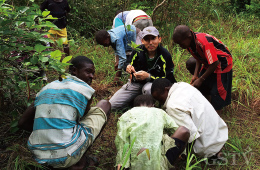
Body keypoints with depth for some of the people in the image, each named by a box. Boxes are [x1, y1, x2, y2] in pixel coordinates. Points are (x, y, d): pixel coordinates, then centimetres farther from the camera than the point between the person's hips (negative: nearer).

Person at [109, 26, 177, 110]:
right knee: (112, 105, -5)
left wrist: (148, 76, -29)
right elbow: (131, 64, 13)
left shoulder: (165, 55, -17)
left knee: (148, 89, -43)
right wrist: (129, 68, -13)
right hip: (136, 83, 4)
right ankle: (138, 99, 16)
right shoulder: (138, 51, -6)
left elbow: (167, 79, -15)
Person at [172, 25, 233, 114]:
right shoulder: (190, 43, -10)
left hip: (221, 63, -8)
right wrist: (196, 75, -6)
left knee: (217, 94, -4)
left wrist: (200, 80, -22)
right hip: (208, 63, 8)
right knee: (202, 88, 12)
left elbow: (215, 64, -30)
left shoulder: (204, 43, -36)